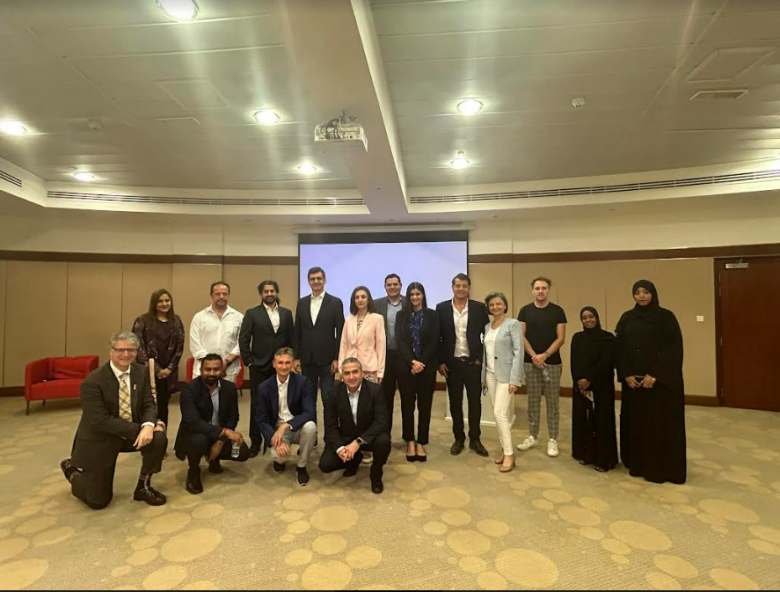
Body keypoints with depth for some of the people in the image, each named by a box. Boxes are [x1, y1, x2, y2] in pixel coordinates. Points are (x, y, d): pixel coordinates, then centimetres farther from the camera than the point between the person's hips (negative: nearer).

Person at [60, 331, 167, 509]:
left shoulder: (141, 372, -7)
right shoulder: (92, 381, -23)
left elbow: (149, 404, -8)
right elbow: (101, 421, -26)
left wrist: (148, 426, -30)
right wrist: (139, 429, -29)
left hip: (131, 433, 4)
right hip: (99, 440, -4)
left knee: (158, 439, -26)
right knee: (98, 501, 4)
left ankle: (143, 487, 1)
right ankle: (72, 469, 34)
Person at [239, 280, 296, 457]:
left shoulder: (287, 313, 6)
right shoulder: (252, 313, -1)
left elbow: (292, 338, 7)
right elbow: (243, 339, -4)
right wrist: (249, 361, -7)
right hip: (259, 366, -2)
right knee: (257, 404, 6)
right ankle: (256, 441, 18)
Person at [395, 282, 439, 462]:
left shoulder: (432, 315, 3)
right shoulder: (401, 315, 6)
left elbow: (434, 342, -3)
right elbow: (399, 341, -2)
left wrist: (421, 363, -11)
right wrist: (412, 362, -14)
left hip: (427, 366, 0)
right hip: (405, 366, 1)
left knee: (424, 405, 4)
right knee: (407, 404, 5)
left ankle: (421, 443, 15)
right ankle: (410, 442, 18)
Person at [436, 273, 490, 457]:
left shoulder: (479, 308, -1)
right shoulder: (442, 308, -1)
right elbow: (437, 337, 0)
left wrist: (481, 358, -4)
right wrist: (440, 361, -4)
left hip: (473, 362, 0)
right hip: (452, 363, 0)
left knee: (475, 402, 8)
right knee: (455, 403, 10)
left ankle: (475, 439, 23)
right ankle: (459, 438, 25)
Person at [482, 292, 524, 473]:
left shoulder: (513, 324, -7)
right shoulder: (487, 326, 11)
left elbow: (518, 352, -12)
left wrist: (514, 379, -18)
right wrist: (483, 376, 12)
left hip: (505, 374, -6)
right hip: (490, 374, 6)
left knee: (500, 413, -10)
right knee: (498, 414, 11)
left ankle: (509, 454, 2)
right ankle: (504, 448, 23)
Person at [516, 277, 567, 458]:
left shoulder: (557, 311, -1)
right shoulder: (525, 310, 2)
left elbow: (561, 338, -4)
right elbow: (522, 336, 0)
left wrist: (545, 355, -14)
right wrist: (534, 356, -11)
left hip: (552, 363, -1)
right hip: (530, 362, 1)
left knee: (552, 402, 5)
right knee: (533, 401, 10)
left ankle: (552, 439, 16)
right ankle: (532, 436, 21)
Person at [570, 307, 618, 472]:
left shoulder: (608, 338, -4)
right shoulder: (577, 338, 7)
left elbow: (606, 363, -12)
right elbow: (574, 363, 1)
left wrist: (589, 380, -17)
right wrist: (579, 381, -11)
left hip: (601, 387, -3)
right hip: (580, 385, 3)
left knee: (601, 421, 0)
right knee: (582, 419, 7)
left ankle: (603, 459, 9)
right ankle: (584, 454, 20)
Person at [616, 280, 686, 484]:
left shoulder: (666, 317, -4)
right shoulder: (626, 318, 6)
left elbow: (673, 349, -10)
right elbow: (620, 349, 4)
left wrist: (654, 375, -17)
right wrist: (626, 375, -7)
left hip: (661, 380, -3)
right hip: (633, 379, 4)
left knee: (660, 422, 2)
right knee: (636, 421, 9)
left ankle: (660, 468, 15)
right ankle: (638, 464, 22)